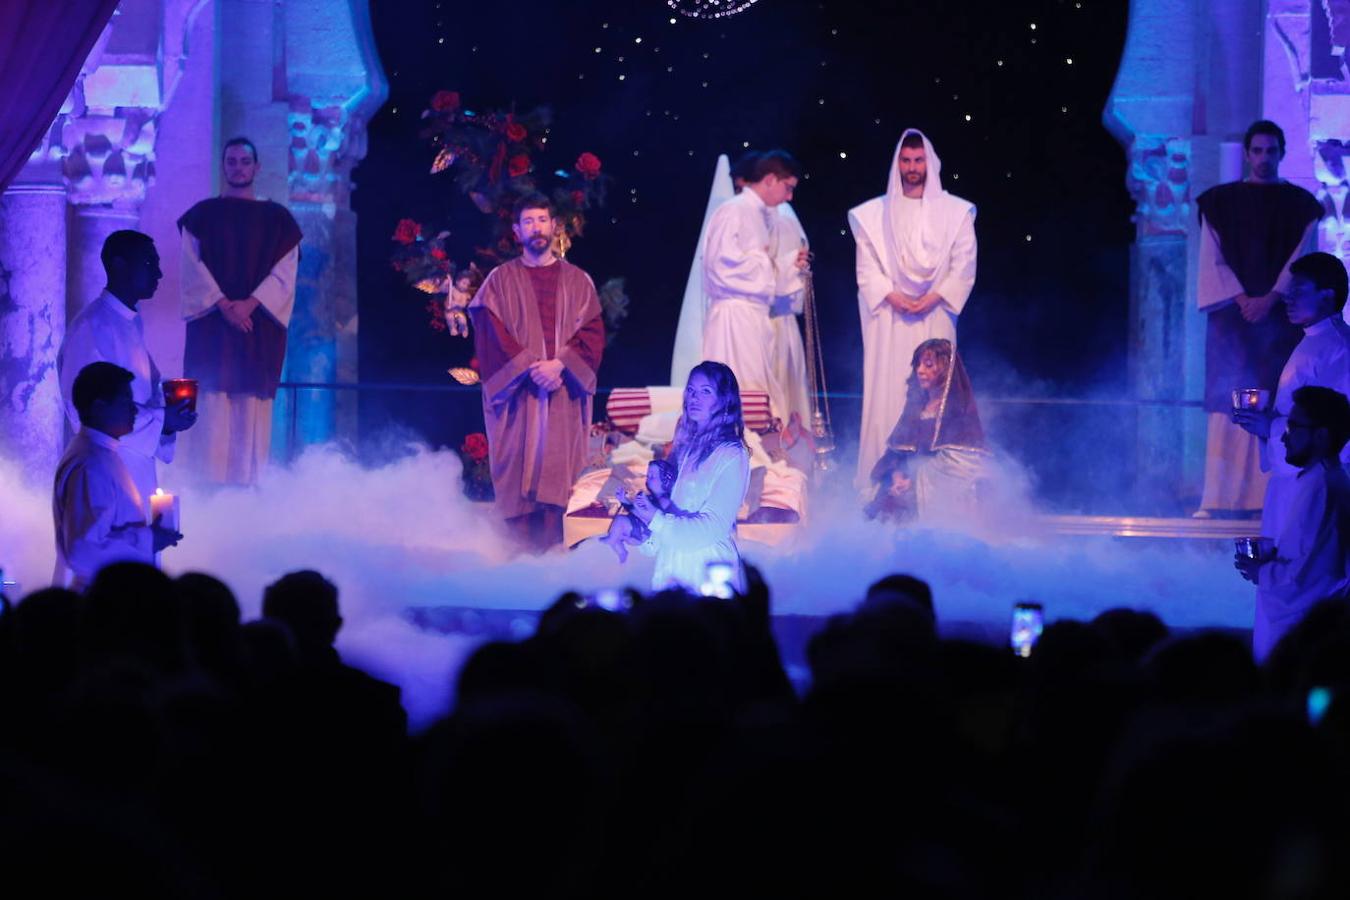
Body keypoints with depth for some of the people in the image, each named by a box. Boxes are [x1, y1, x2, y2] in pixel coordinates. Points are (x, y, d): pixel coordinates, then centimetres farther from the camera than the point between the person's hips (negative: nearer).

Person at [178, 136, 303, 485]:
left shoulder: (277, 218, 11)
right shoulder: (202, 214, 10)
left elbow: (285, 273, 3)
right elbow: (193, 267, 1)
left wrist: (251, 303, -12)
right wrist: (223, 305, -13)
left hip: (259, 323, 1)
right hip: (212, 323, -1)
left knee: (252, 407, -4)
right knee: (211, 404, -8)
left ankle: (247, 482, -4)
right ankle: (207, 483, -9)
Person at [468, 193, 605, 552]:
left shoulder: (577, 281, 12)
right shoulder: (501, 280, 8)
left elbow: (592, 333, 4)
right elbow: (491, 335, -1)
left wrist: (559, 364, -12)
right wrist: (530, 368, -13)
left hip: (564, 393, 1)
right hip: (517, 393, -1)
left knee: (558, 476, -5)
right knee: (519, 474, -6)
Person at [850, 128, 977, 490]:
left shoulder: (955, 212, 9)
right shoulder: (874, 214, 9)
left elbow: (964, 267, 4)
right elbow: (866, 267, 4)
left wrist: (935, 296, -10)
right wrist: (891, 296, -11)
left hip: (935, 318, 0)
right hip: (889, 320, 0)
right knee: (887, 396, -5)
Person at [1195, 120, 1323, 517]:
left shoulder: (1300, 204, 7)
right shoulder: (1220, 201, 8)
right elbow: (1212, 258, 3)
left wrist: (1270, 298, -13)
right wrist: (1241, 298, -10)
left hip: (1280, 316, 0)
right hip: (1232, 315, 1)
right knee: (1228, 405, -4)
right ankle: (1219, 498, -4)